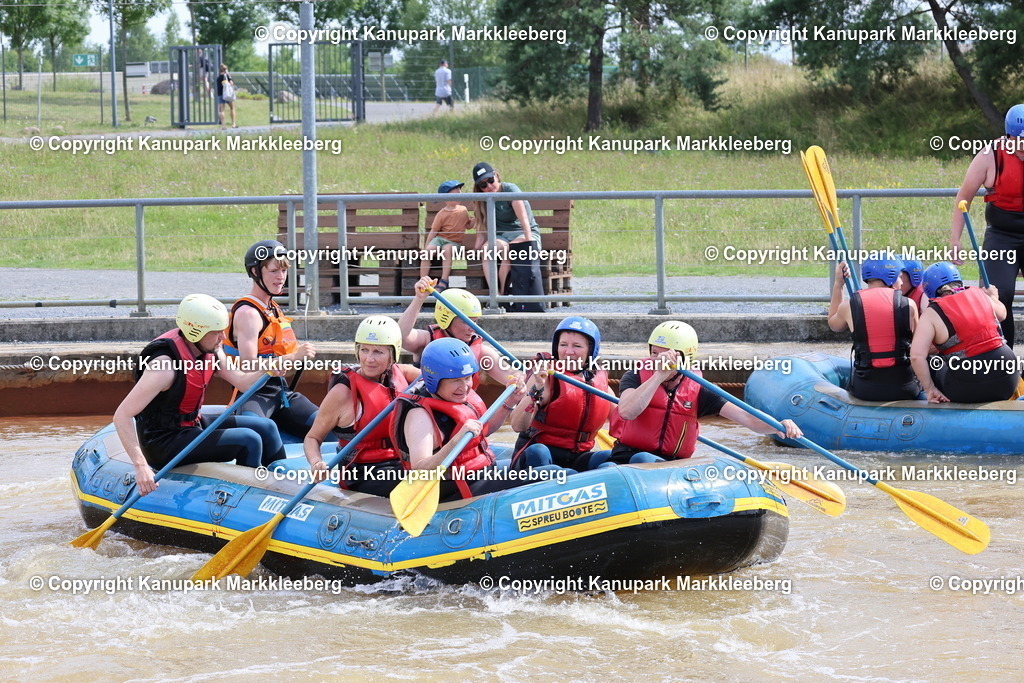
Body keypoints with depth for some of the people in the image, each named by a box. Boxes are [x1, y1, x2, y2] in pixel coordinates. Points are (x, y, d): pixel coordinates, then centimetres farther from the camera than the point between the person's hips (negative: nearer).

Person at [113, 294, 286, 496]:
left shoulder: (209, 351, -2)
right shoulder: (166, 365, -29)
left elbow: (242, 382, 6)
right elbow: (122, 416, -31)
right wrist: (140, 466, -37)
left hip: (193, 425, 9)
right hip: (163, 445, -9)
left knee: (265, 428, 10)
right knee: (249, 441, -19)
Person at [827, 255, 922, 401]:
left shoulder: (848, 306, 0)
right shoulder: (908, 305, -4)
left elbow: (833, 325, 24)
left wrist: (838, 284, 27)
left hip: (864, 391, 1)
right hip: (904, 389, -1)